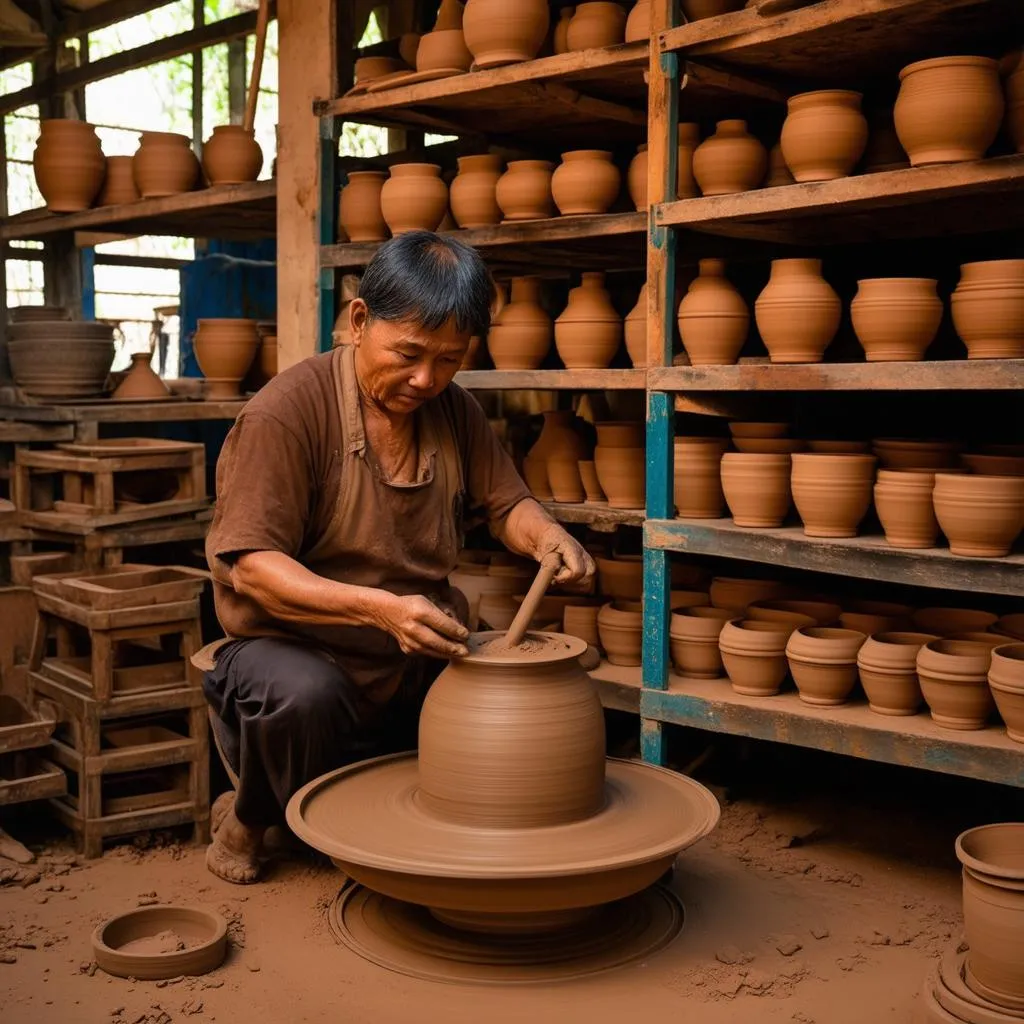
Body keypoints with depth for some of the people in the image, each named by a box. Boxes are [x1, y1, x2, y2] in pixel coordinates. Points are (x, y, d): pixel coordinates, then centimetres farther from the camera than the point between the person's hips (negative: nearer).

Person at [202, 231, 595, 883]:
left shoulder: (456, 411, 3)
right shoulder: (286, 411, -17)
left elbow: (506, 503, 10)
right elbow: (250, 567, -22)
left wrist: (548, 538, -15)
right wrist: (378, 608, -36)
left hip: (421, 659, 6)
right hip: (298, 651, -5)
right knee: (302, 697, -37)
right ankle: (249, 819, -2)